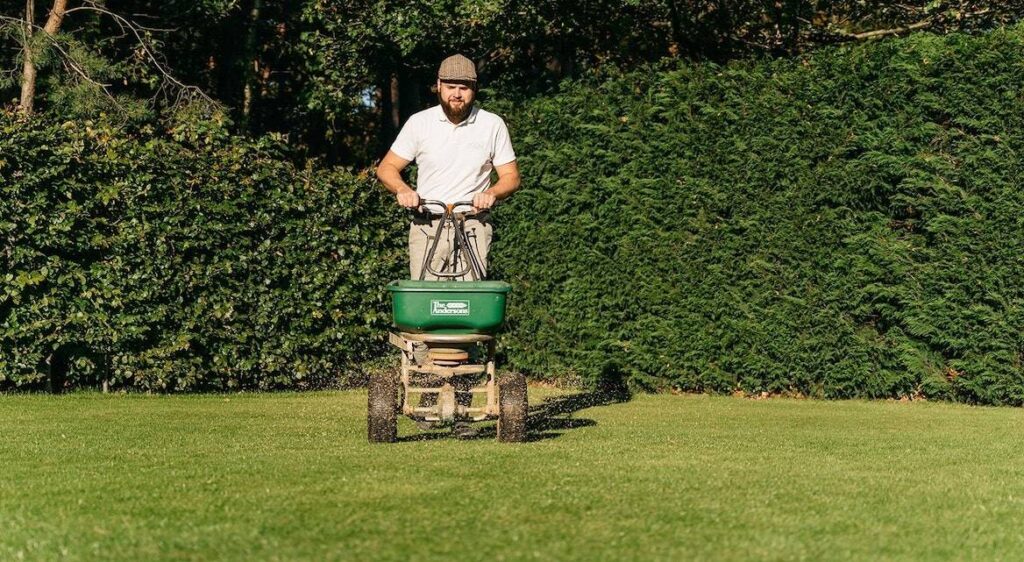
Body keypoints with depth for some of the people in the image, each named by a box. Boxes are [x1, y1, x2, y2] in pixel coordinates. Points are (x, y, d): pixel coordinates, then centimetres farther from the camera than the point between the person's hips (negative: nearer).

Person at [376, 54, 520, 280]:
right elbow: (387, 168, 9)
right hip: (426, 228, 1)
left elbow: (511, 176, 8)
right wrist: (402, 189, -13)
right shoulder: (419, 123, 5)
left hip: (473, 227, -1)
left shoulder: (493, 125, 5)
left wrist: (492, 193, -14)